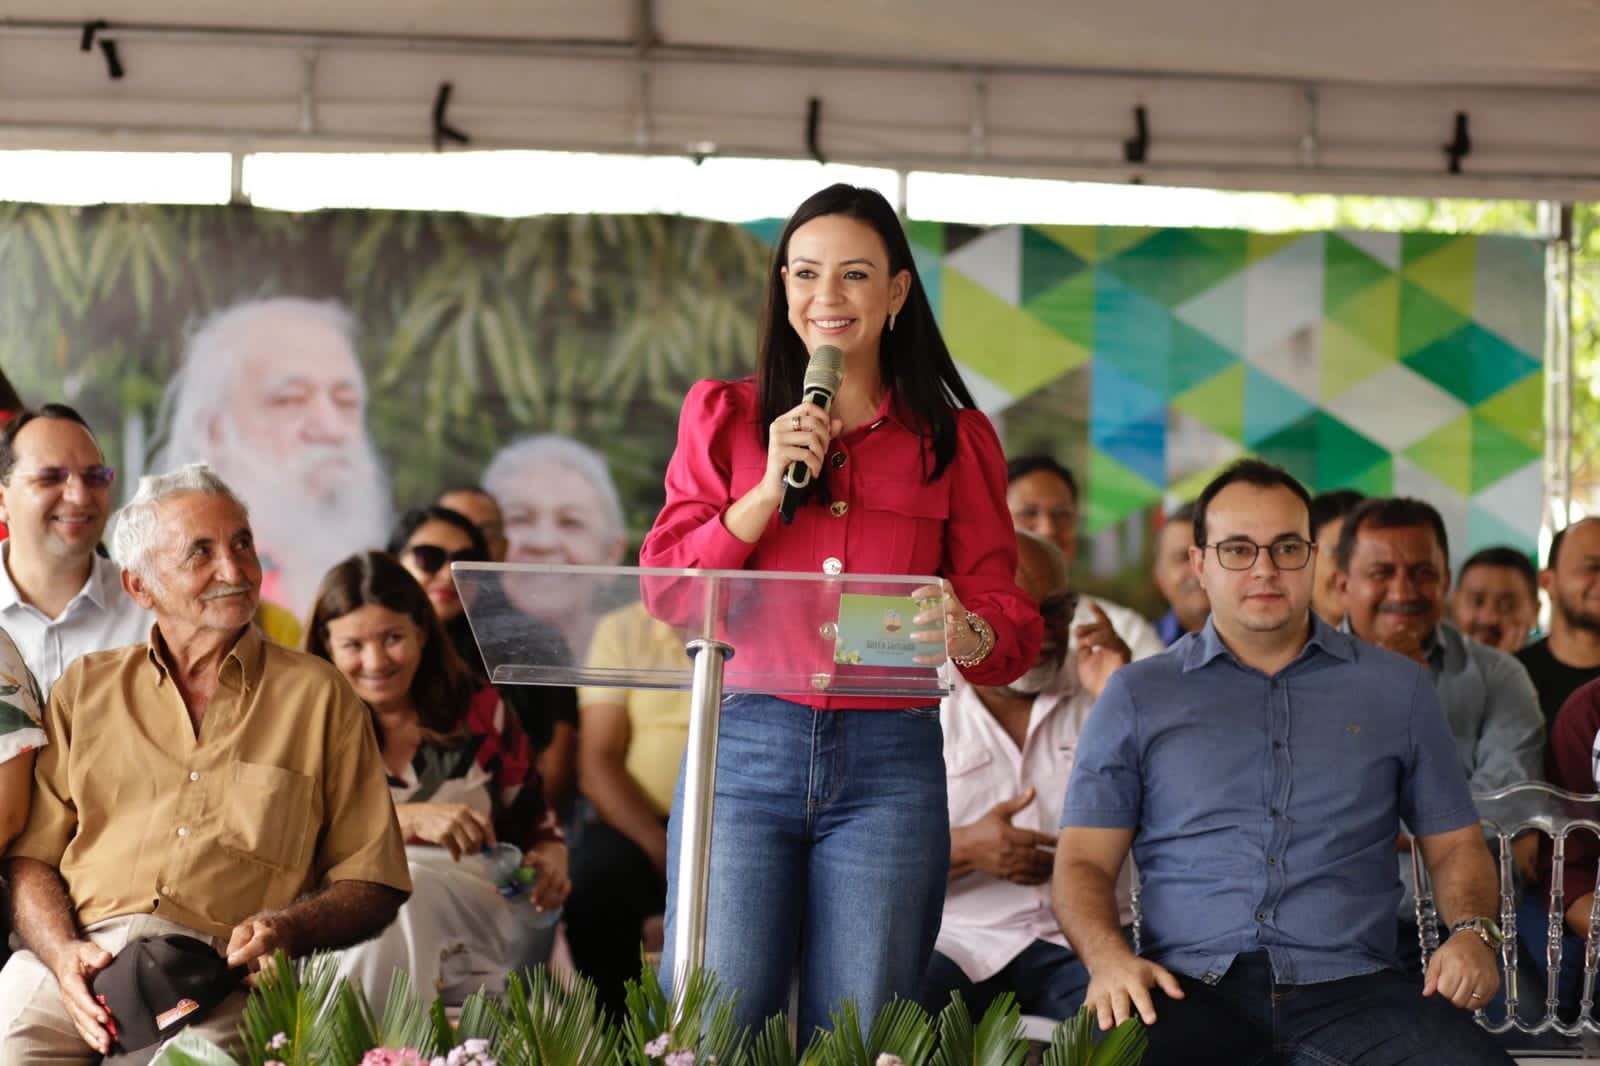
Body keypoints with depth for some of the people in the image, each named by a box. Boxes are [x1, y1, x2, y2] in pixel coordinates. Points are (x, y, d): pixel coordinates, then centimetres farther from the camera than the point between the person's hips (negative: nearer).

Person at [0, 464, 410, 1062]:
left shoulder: (319, 696, 15)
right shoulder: (84, 688, 21)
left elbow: (372, 887, 14)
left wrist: (286, 928, -8)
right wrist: (63, 952, -7)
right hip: (86, 954, 2)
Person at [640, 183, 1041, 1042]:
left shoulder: (956, 440, 11)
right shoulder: (722, 414, 11)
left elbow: (1008, 615, 7)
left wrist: (967, 634, -17)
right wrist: (771, 488, -7)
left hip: (891, 761, 1)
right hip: (743, 750, 0)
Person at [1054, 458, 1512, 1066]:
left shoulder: (1396, 687, 18)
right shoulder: (1137, 696, 15)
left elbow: (1454, 845, 21)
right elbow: (1083, 860, 10)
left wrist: (1472, 932, -2)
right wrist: (1108, 958, -12)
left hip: (1348, 983, 1)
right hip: (1190, 986, -1)